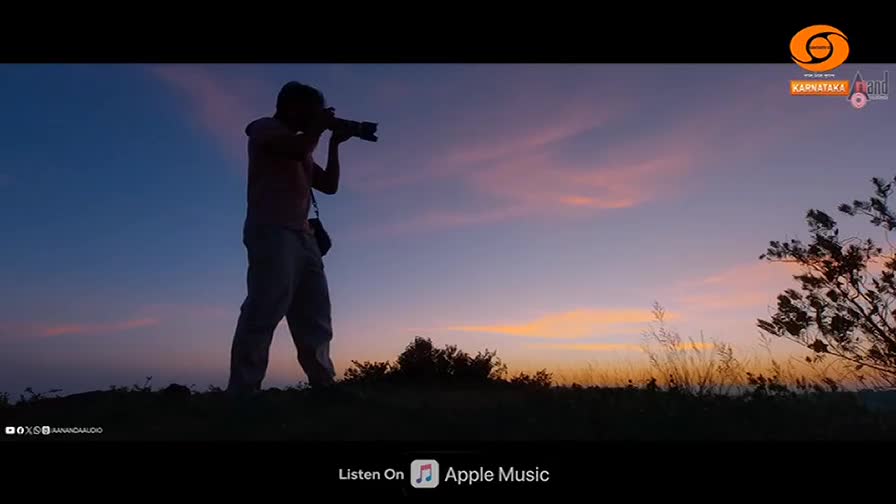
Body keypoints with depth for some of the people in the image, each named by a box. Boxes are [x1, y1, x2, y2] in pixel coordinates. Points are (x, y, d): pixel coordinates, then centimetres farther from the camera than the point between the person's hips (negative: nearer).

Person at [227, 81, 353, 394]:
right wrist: (318, 127, 5)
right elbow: (298, 149, -14)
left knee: (315, 316, 2)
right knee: (266, 309, -20)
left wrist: (335, 144, 18)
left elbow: (329, 185, 24)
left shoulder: (300, 146, 29)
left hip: (302, 235, 9)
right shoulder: (265, 127, 7)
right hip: (272, 231, -9)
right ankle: (243, 390, -22)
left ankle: (324, 385, 3)